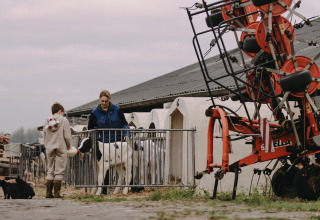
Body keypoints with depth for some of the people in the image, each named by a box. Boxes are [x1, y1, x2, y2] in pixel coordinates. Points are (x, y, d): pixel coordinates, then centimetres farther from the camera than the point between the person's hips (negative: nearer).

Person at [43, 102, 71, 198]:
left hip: (49, 148, 4)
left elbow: (44, 136, 8)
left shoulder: (47, 121, 6)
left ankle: (49, 192, 6)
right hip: (61, 148, -4)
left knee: (50, 170, 11)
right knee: (59, 170, 0)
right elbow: (67, 136, -8)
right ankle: (57, 192, -4)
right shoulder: (64, 120, -5)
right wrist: (68, 146, 8)